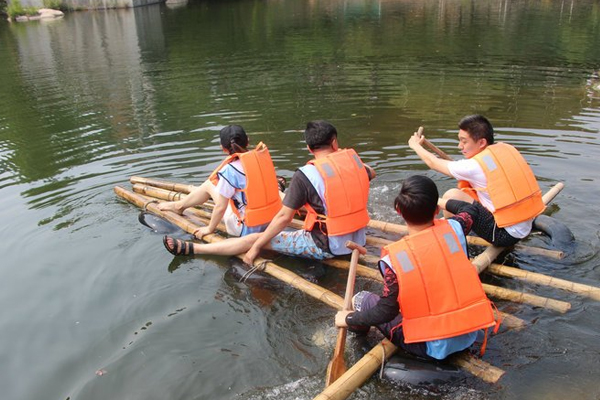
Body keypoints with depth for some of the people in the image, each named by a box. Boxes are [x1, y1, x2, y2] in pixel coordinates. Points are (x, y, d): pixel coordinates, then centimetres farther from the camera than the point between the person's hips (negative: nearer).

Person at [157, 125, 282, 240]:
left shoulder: (230, 170, -18)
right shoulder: (262, 157, -1)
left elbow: (220, 207, -14)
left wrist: (209, 228, 2)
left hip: (247, 229, -6)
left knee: (210, 184, 11)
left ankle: (179, 206, 37)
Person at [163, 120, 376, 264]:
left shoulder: (305, 175, -14)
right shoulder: (352, 159, 1)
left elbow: (284, 217, -13)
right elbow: (371, 173, 25)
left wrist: (257, 247, -5)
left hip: (327, 247, -6)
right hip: (358, 240, 6)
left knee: (256, 239, -2)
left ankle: (190, 248, 3)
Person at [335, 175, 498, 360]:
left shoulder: (394, 257, -21)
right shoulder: (453, 229, -10)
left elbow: (387, 311, -15)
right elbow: (468, 210, 15)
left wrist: (350, 319, 1)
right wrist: (447, 202, 35)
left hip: (433, 347, -5)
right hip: (469, 336, 5)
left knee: (362, 298, 7)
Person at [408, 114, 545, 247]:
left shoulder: (475, 166, -17)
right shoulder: (508, 148, 2)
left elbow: (433, 163, 0)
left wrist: (416, 145, 17)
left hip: (505, 234, -8)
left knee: (452, 196, -8)